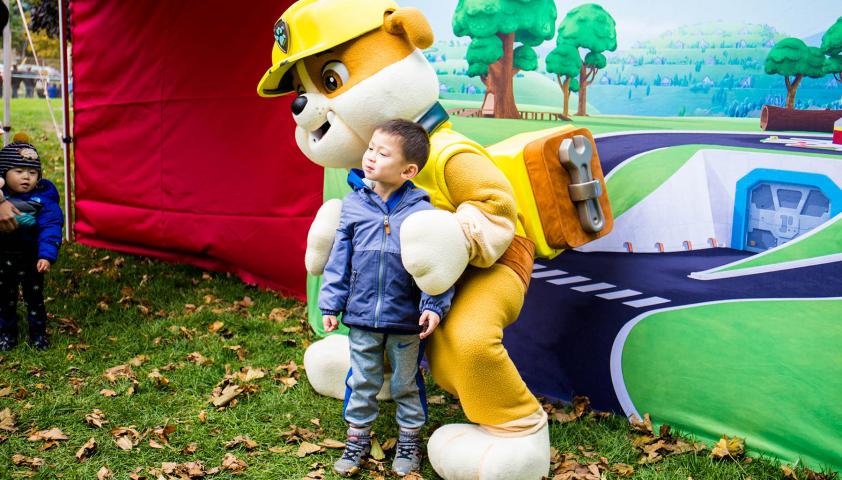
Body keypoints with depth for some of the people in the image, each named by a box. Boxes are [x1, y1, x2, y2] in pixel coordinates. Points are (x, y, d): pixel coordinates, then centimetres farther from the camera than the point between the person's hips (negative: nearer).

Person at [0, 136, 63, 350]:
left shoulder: (43, 197, -14)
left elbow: (51, 227, -17)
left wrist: (46, 255, -25)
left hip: (31, 259, -1)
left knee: (34, 296, 11)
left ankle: (38, 333, 27)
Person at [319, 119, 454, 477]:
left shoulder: (422, 212, -11)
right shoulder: (353, 205, -3)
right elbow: (339, 260, 2)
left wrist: (434, 306, -18)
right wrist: (331, 305, 1)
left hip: (406, 320, -2)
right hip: (361, 317, 2)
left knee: (407, 382, 15)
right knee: (361, 381, 15)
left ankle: (409, 439, 33)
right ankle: (358, 437, 33)